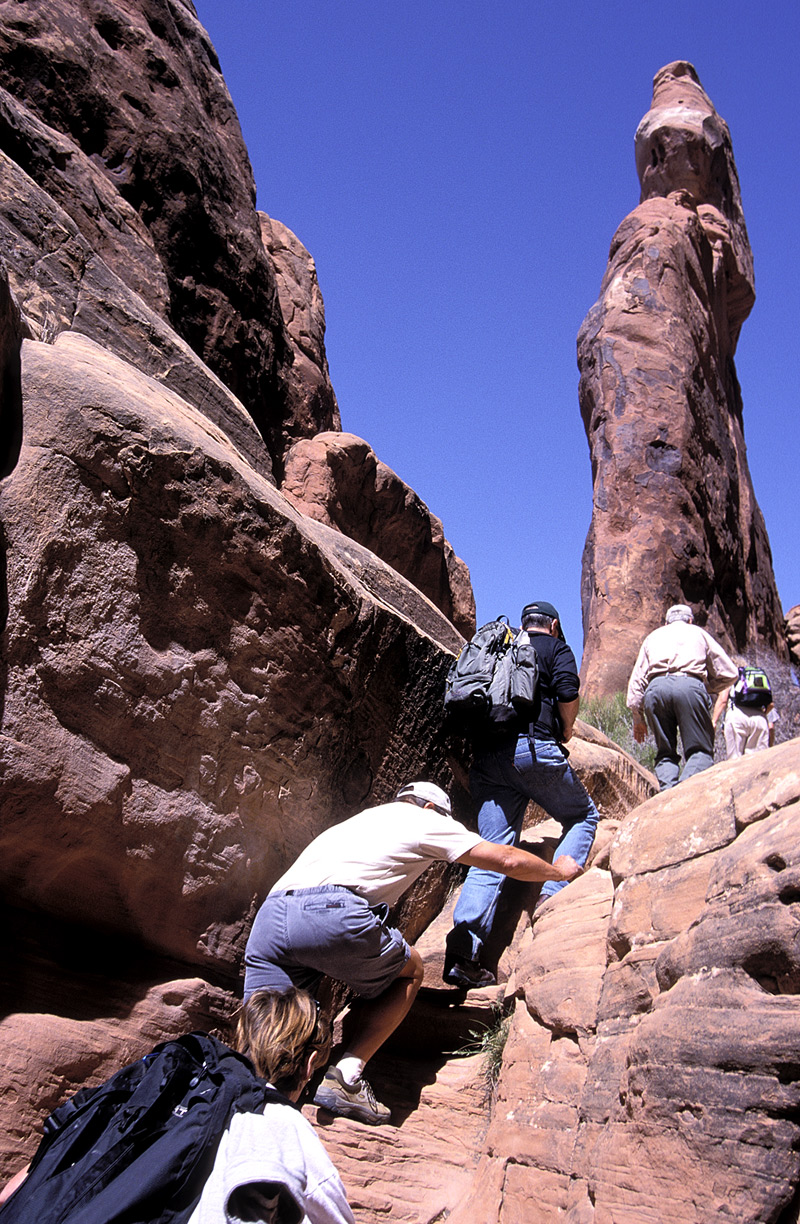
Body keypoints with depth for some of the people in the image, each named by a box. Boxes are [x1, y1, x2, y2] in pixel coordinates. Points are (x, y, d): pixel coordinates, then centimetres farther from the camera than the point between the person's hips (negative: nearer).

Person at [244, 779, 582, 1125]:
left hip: (267, 916, 6)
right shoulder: (425, 818, 21)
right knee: (409, 971, 19)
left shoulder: (364, 818, 38)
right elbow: (508, 860, 25)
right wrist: (559, 870, 45)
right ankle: (345, 1076, 7)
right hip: (332, 915, -6)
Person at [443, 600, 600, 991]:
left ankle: (462, 953, -13)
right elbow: (568, 692, -7)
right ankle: (553, 892, 0)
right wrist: (567, 729, 10)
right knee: (583, 816, 20)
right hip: (535, 748, -4)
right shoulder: (556, 648, 11)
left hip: (487, 754, 4)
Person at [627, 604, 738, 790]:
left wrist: (638, 719, 23)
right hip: (690, 686, -2)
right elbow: (729, 673, 20)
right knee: (700, 750, 0)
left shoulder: (653, 636, 31)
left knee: (665, 752, 10)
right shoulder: (699, 633, 28)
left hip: (656, 688, 2)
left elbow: (636, 679, 22)